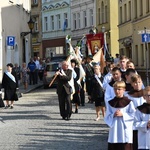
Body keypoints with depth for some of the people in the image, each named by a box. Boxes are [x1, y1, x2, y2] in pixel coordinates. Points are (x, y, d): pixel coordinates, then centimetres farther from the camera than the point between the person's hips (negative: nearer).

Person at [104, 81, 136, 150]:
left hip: (125, 131, -3)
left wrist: (123, 114, -14)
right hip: (114, 131, 3)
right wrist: (113, 115, -13)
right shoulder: (111, 103, 6)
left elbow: (133, 115, -6)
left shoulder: (128, 102, -3)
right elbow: (107, 118, 5)